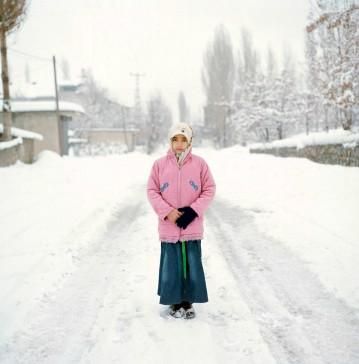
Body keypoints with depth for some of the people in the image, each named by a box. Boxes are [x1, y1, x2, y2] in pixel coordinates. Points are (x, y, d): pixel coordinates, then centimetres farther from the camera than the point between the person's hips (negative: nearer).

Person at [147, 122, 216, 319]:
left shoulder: (199, 163, -1)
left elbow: (209, 190, 2)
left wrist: (193, 210, -9)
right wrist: (167, 212, -10)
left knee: (192, 265, 5)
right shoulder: (160, 164, -1)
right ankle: (175, 302, 21)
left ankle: (188, 302, 20)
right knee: (171, 265, 6)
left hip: (192, 226, 0)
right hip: (168, 226, 0)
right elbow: (152, 191, 2)